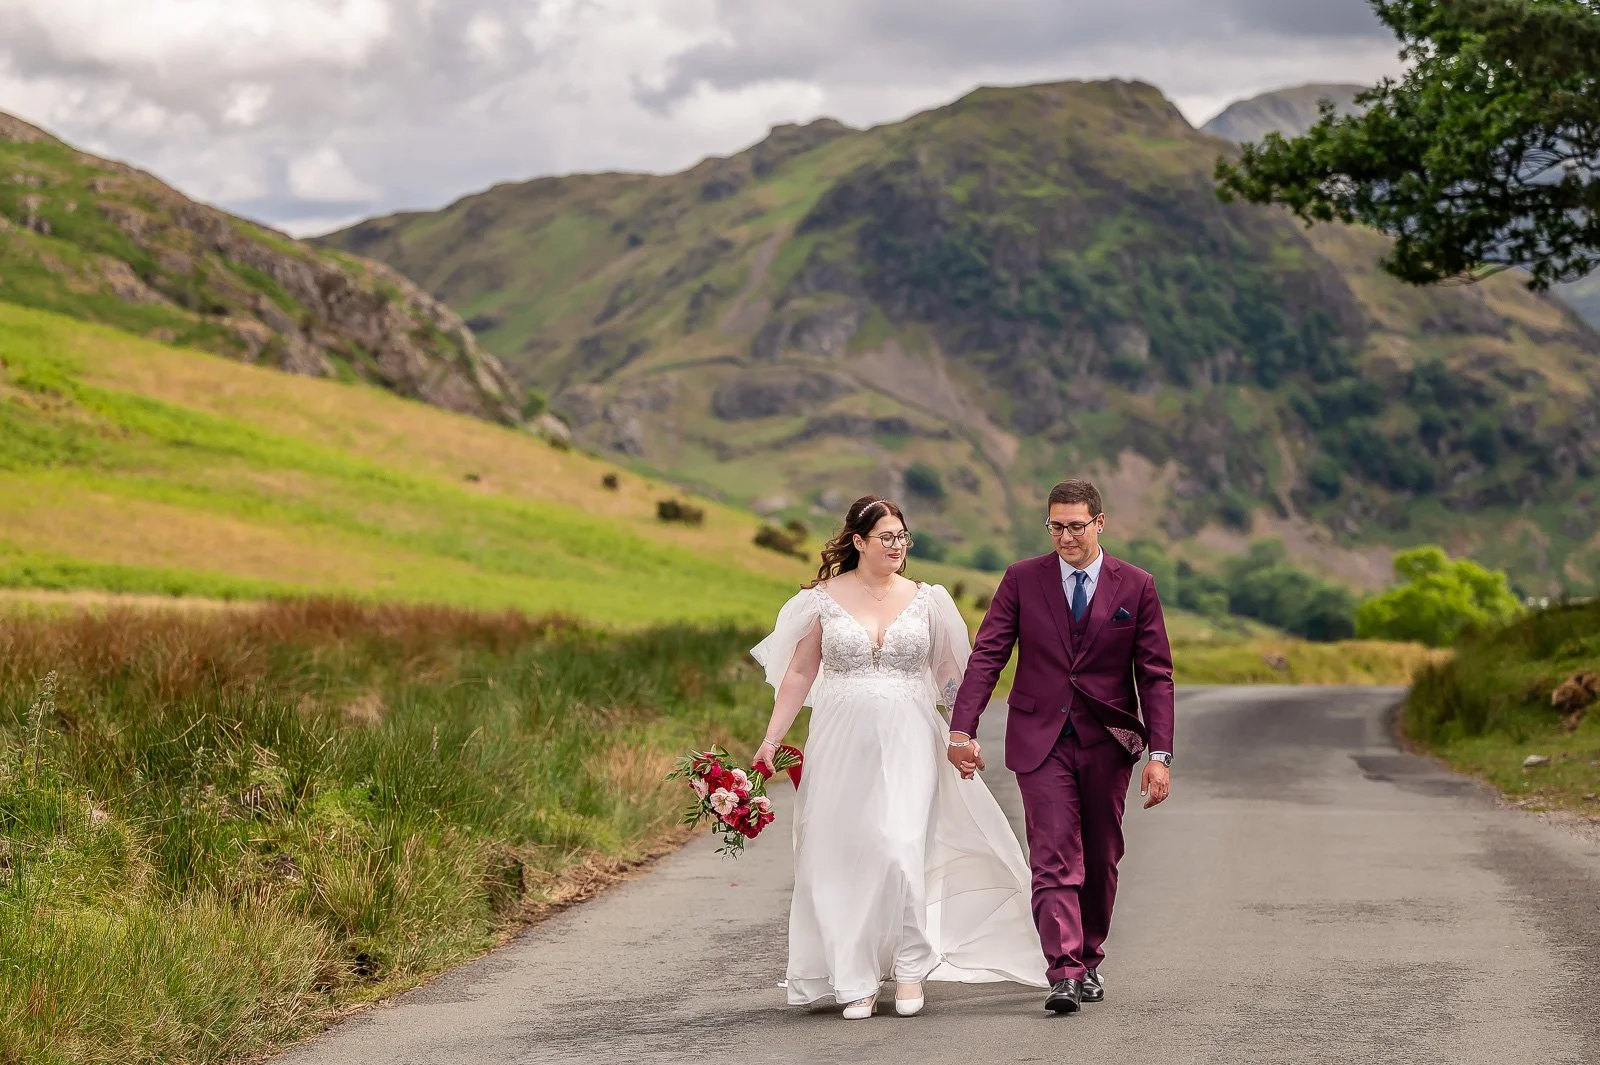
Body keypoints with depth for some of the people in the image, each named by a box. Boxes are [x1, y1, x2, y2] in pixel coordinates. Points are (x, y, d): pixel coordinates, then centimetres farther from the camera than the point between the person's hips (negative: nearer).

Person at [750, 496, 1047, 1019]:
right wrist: (771, 738, 0)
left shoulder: (925, 600, 6)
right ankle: (856, 981, 11)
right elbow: (799, 675, 6)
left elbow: (950, 674, 11)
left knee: (900, 850, -14)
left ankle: (909, 967, 2)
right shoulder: (824, 599, 4)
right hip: (842, 744, 1)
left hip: (907, 745, 0)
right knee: (842, 859, 1)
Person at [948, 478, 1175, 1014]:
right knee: (1054, 858, -11)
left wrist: (1160, 754, -8)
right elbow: (987, 656, -2)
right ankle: (1065, 975, -16)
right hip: (1041, 741, -1)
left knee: (1100, 859, 10)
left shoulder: (1135, 586, 0)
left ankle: (1089, 960, 27)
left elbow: (1156, 675, 0)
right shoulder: (1022, 579, 1)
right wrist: (962, 729, -13)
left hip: (1106, 743, 1)